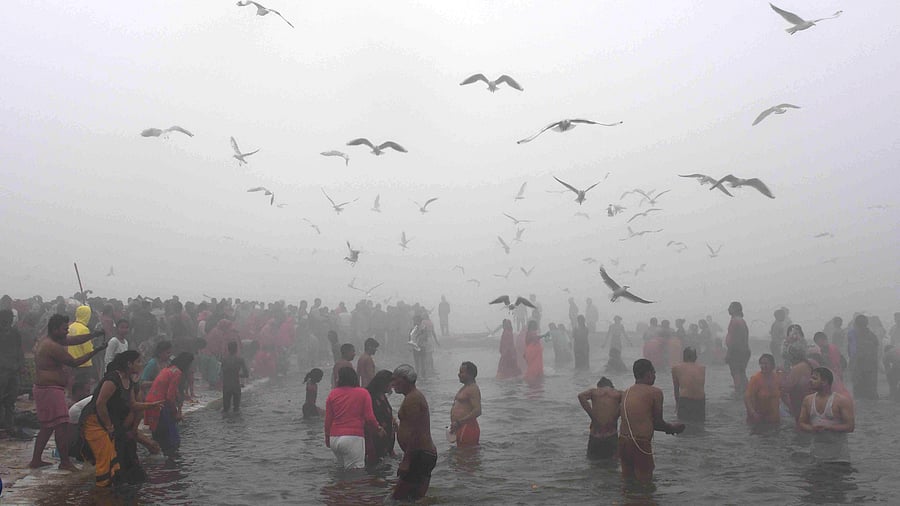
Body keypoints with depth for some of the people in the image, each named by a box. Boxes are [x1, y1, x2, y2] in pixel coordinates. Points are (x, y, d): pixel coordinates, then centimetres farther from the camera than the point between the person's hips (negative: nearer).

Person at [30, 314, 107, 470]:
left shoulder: (46, 341, 14)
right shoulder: (53, 346, -18)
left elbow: (74, 340, 17)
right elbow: (74, 362, -13)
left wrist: (96, 334, 9)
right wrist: (95, 351, -9)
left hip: (42, 389, 11)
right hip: (50, 390, -11)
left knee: (47, 427, 16)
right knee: (62, 426, -8)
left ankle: (36, 460, 20)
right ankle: (65, 462, -4)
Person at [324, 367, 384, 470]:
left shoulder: (332, 394, 8)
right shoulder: (363, 393, 1)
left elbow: (328, 419, 9)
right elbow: (369, 417, -3)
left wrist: (327, 437, 23)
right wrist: (379, 429, 14)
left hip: (334, 438, 4)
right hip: (353, 438, -4)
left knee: (342, 468, 19)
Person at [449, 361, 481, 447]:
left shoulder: (473, 389, -13)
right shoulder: (464, 388, 20)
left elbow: (477, 411, -23)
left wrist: (458, 422, -24)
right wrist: (454, 424, 13)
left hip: (468, 428, -11)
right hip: (461, 428, 11)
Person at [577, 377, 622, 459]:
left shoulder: (593, 391, 8)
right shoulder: (618, 393, 8)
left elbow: (581, 396, -11)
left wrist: (591, 415, -6)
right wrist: (615, 417, -2)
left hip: (595, 435, 0)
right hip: (611, 436, 0)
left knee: (592, 459, 11)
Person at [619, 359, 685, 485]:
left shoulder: (627, 392, 14)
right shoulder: (655, 392, -6)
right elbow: (657, 422, -1)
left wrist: (668, 427, 31)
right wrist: (673, 428, 21)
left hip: (623, 440, 7)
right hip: (641, 444, -7)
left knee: (628, 481, 18)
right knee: (644, 482, 4)